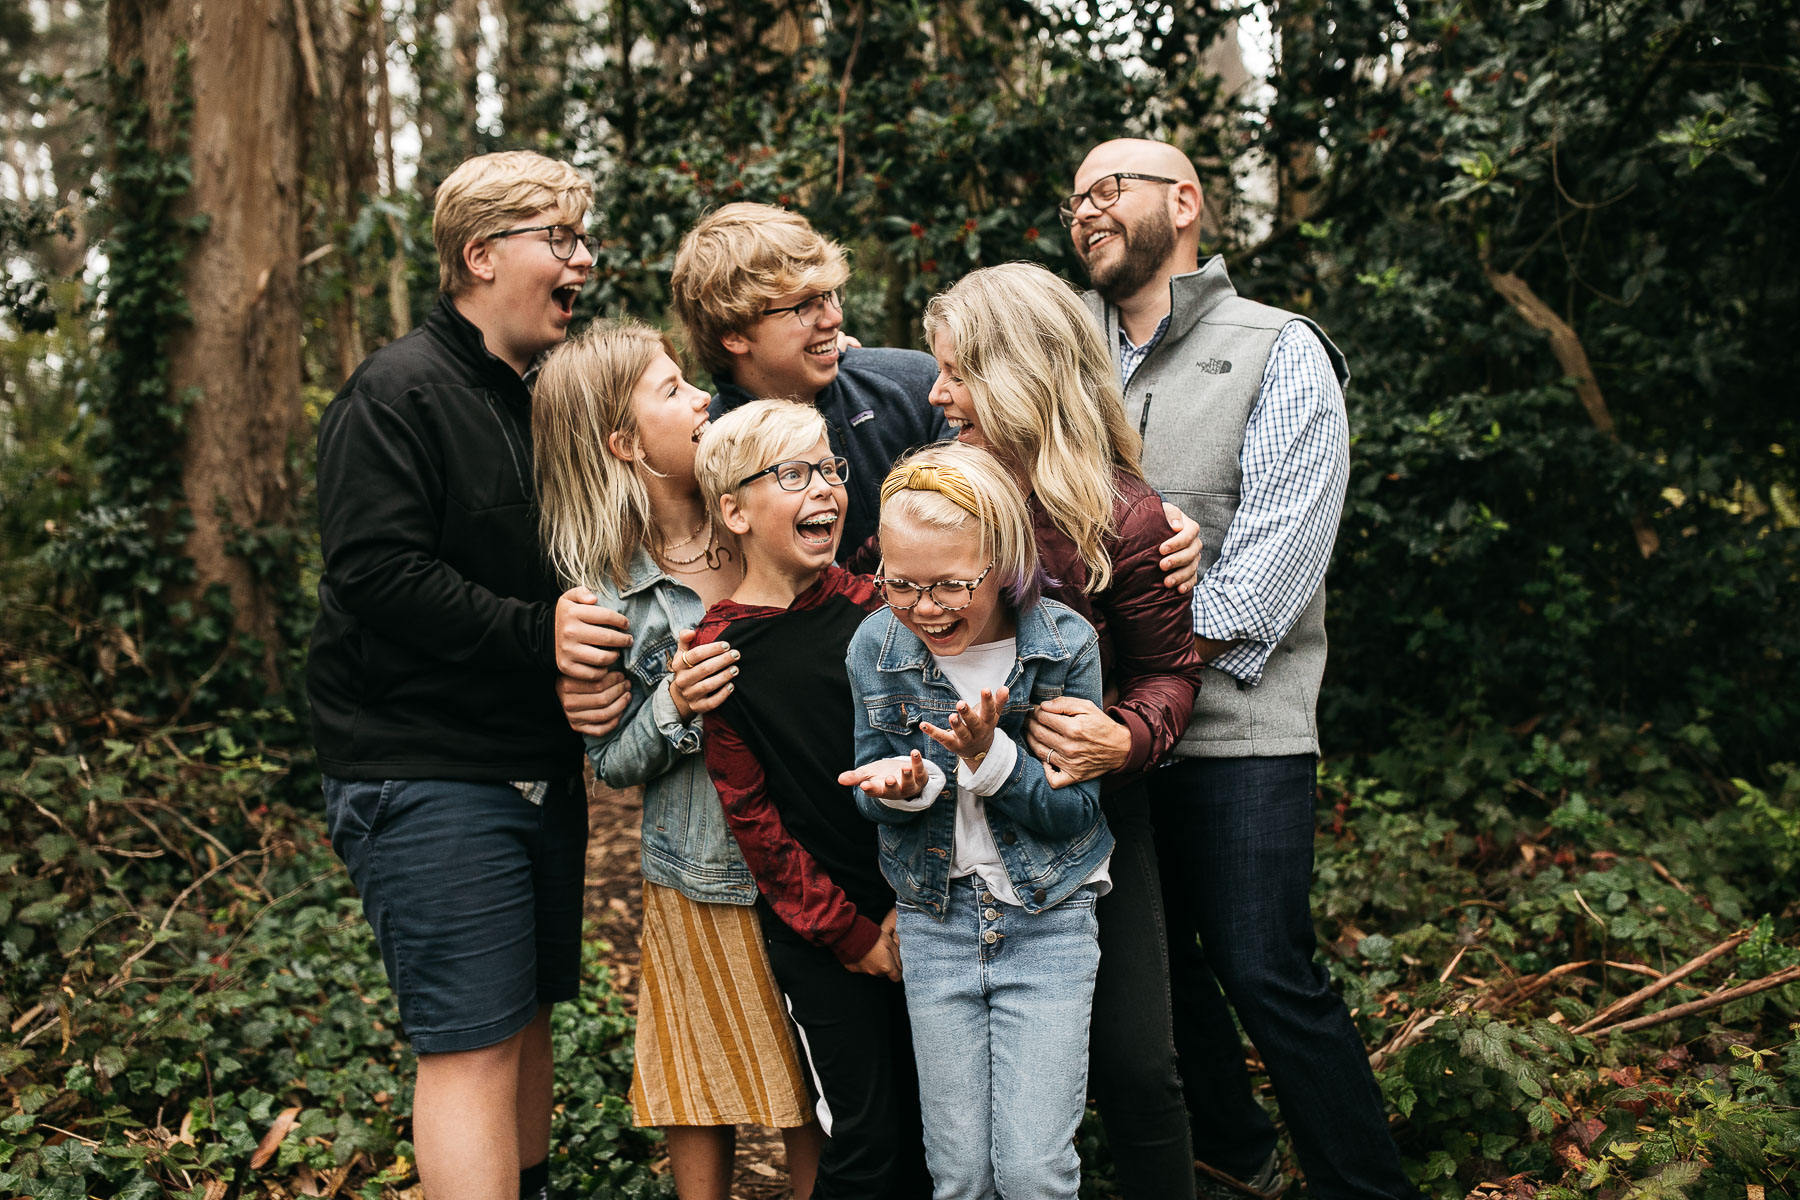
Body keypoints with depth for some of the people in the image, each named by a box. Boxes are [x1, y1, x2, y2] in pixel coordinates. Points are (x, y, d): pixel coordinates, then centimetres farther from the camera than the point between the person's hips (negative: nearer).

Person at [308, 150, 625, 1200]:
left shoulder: (549, 405, 15)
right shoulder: (400, 394, -11)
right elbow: (381, 575, -21)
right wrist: (546, 638, -21)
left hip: (540, 767, 8)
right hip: (430, 772, -8)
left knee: (529, 1015, 17)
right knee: (473, 1045, -6)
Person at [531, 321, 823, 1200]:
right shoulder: (604, 589, -11)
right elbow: (613, 762, -7)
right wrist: (675, 701, -25)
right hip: (706, 877, -3)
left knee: (821, 1103, 12)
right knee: (706, 1101, 11)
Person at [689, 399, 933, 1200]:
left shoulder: (870, 607, -1)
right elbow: (751, 815, -7)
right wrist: (851, 934, -7)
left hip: (913, 911, 3)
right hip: (815, 930, -3)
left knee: (929, 1113, 12)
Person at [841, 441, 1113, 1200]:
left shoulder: (1065, 645, -13)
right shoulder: (877, 646, -7)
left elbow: (1076, 810, -11)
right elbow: (870, 794, 2)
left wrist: (990, 756, -26)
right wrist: (902, 787, -22)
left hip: (1050, 917, -2)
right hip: (934, 917, 2)